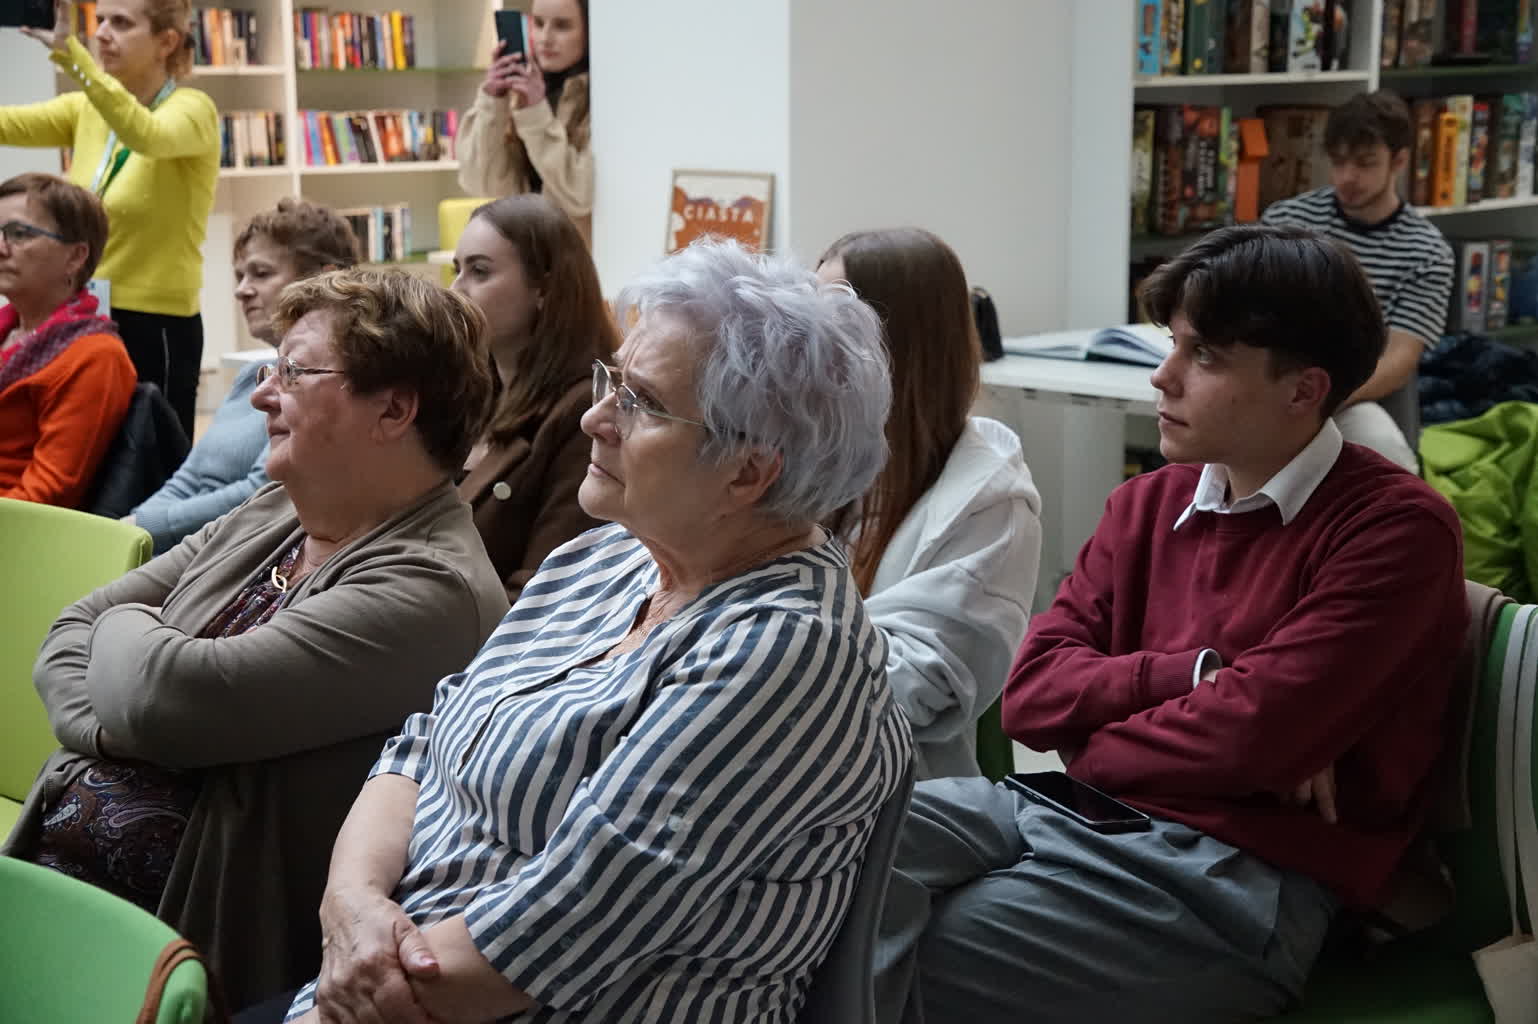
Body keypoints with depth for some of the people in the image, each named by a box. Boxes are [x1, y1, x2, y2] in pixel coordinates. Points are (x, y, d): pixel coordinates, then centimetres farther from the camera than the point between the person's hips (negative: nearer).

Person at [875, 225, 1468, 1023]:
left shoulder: (1396, 529, -7)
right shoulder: (1147, 504, 15)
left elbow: (1255, 734, -19)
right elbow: (1033, 693, 5)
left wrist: (1090, 748, -2)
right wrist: (1200, 676, -11)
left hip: (1243, 874, -6)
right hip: (1084, 811, 7)